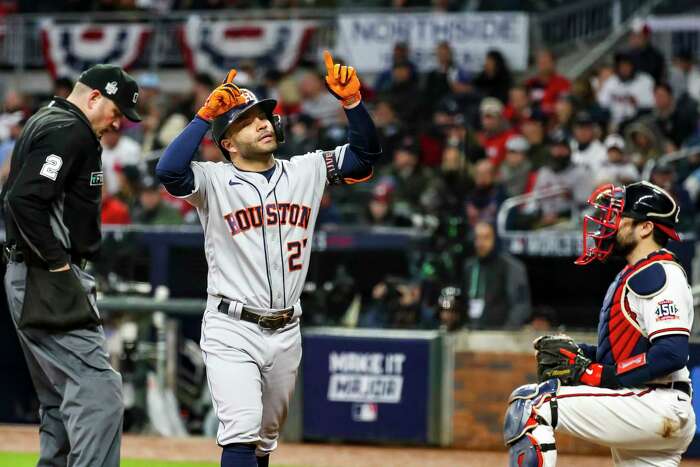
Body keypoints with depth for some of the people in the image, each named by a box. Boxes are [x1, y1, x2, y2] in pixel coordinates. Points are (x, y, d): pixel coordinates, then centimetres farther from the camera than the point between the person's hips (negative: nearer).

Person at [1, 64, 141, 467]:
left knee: (62, 401, 15)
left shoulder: (46, 123, 20)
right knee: (99, 391, -17)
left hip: (35, 280, 11)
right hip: (50, 283, -11)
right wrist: (58, 263, -18)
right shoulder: (68, 132, -13)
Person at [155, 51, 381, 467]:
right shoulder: (214, 181, -6)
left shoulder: (306, 172, 8)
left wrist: (351, 100, -8)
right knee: (242, 432, -19)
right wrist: (206, 114, -21)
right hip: (232, 331, -5)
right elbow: (169, 171, -24)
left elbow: (366, 154, 7)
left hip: (286, 334, 5)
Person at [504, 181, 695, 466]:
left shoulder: (657, 274, -10)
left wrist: (600, 375, -19)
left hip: (654, 407, -11)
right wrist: (580, 354, 11)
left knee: (529, 404, -14)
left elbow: (672, 353, -22)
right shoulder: (633, 275, 23)